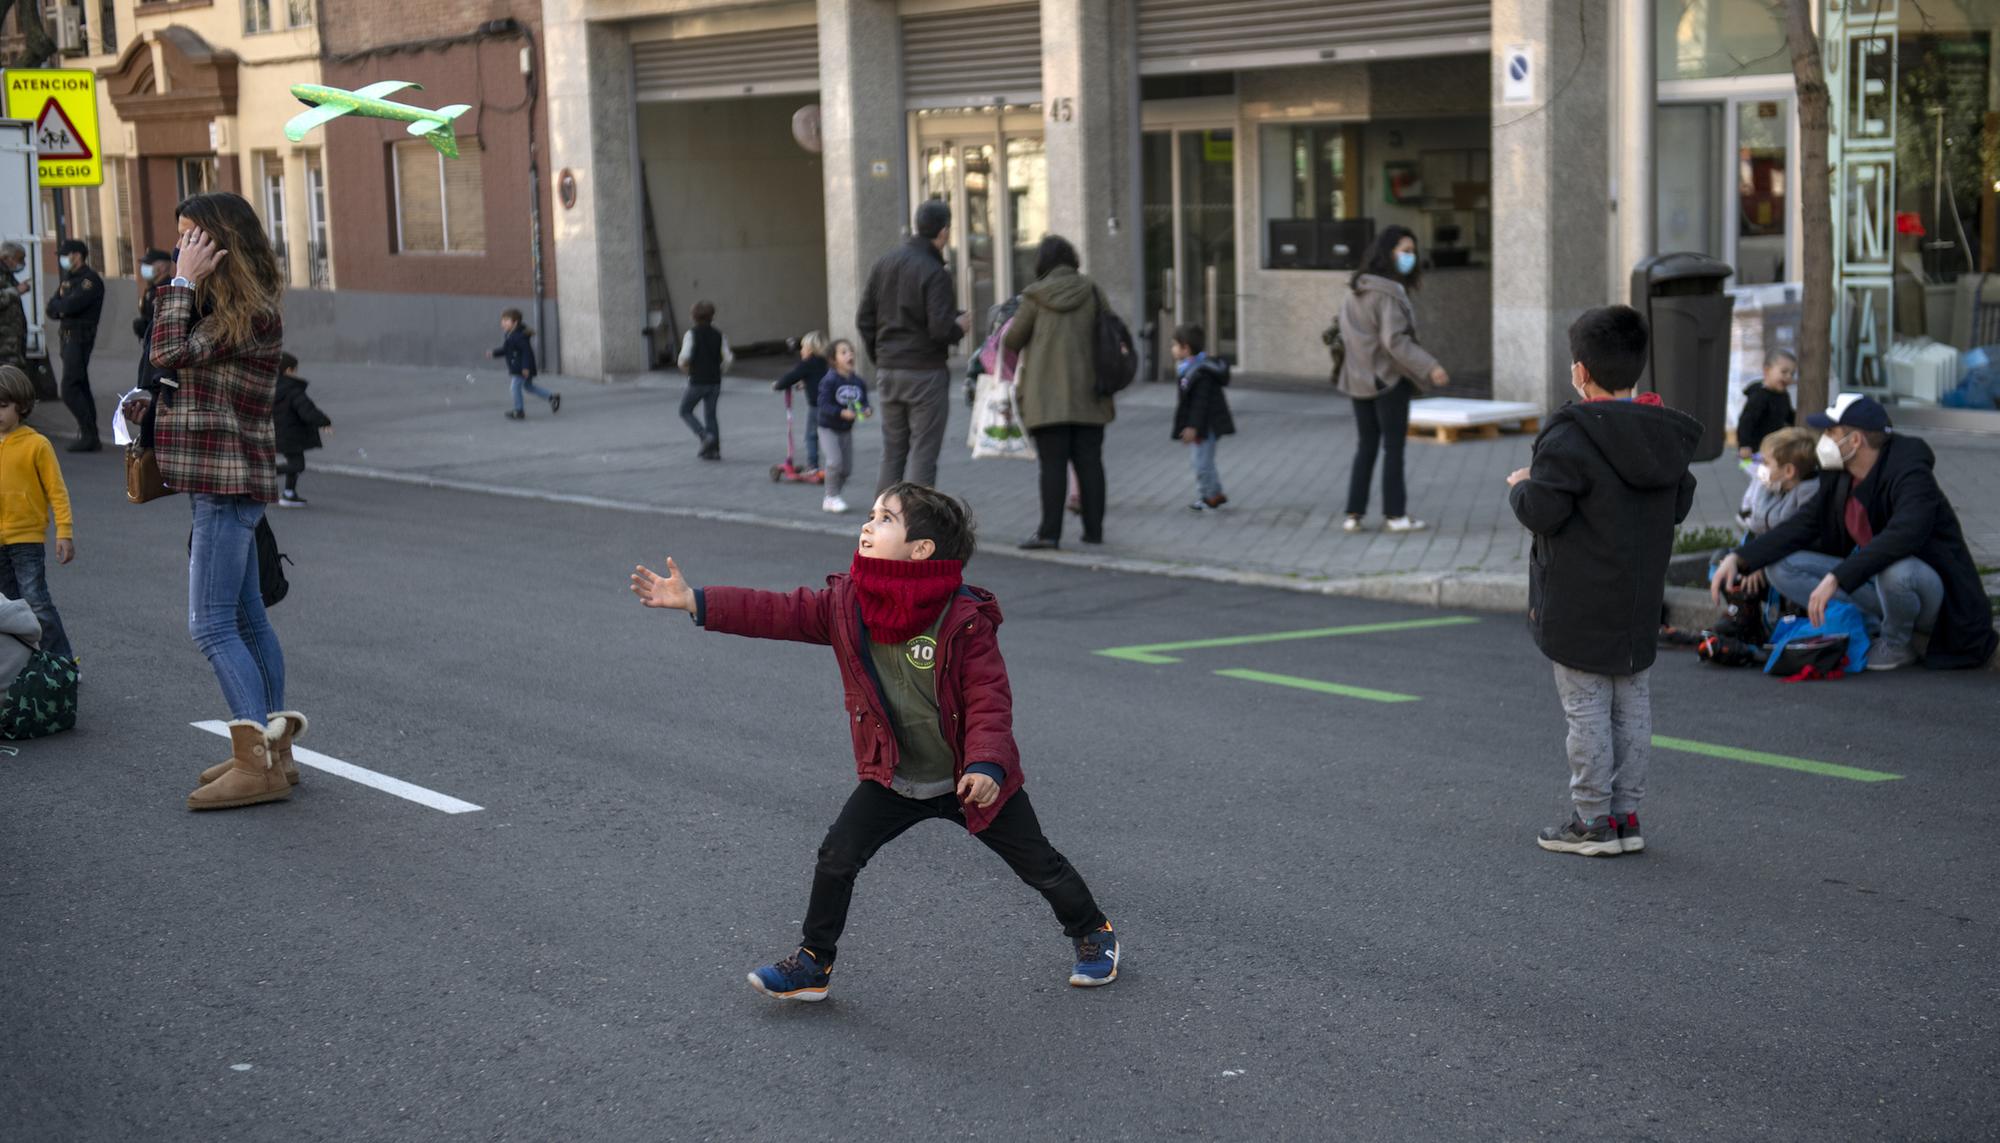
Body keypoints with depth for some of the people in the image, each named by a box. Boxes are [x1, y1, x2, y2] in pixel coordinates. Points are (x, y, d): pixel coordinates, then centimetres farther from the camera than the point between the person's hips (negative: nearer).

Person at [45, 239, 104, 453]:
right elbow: (52, 309, 11)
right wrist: (62, 308, -10)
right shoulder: (68, 280, 18)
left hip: (81, 337, -10)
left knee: (70, 389, -14)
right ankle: (89, 436, 16)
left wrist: (58, 306, -2)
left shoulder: (90, 280, -11)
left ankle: (89, 434, -12)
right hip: (69, 336, 10)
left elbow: (71, 305, -22)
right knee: (81, 387, 11)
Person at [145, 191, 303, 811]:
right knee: (245, 619, 13)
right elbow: (175, 357, 13)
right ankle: (271, 750, 20)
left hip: (229, 485, -10)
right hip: (222, 481, 10)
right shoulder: (226, 307, 14)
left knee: (211, 625, -11)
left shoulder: (251, 313, -16)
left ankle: (259, 765, -11)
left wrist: (183, 280, -17)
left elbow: (170, 353, -23)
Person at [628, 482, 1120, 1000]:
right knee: (837, 856, -4)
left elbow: (990, 700, -23)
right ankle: (813, 962, 13)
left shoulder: (965, 620, -23)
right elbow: (780, 613, -10)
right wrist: (694, 601, -17)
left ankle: (1092, 933, 34)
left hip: (970, 780, -4)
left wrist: (988, 765, -37)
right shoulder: (847, 604, -10)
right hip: (891, 779, 4)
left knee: (1039, 864, 9)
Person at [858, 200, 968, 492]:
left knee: (892, 453, 13)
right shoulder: (935, 273, -15)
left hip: (888, 372, 6)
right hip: (925, 373, -6)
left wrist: (879, 358, 16)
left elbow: (864, 319, 7)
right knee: (923, 455, -2)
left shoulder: (884, 263, 6)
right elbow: (939, 328, -22)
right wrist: (959, 327, -1)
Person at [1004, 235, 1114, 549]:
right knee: (1089, 460, 7)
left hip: (1048, 395, -3)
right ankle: (1094, 528, 8)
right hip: (1088, 394, 3)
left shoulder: (1035, 297, -4)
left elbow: (1011, 341, 3)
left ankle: (1050, 531, -8)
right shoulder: (1091, 292, 3)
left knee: (1053, 462, -4)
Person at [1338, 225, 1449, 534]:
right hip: (1389, 379, -7)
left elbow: (1345, 331, 13)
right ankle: (1395, 515, 6)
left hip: (1359, 379, 7)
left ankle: (1354, 514, 10)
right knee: (1393, 448, 2)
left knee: (1365, 447, 12)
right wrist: (1429, 368, -28)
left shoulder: (1357, 289, 8)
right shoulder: (1389, 292, -18)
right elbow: (1395, 339, -26)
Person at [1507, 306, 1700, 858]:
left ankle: (1593, 821, 5)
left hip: (1580, 607, -7)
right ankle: (1626, 814, 18)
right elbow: (1680, 504, 13)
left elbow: (1542, 512, -21)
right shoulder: (1666, 435, 4)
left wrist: (1520, 486, -1)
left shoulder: (1571, 438, -19)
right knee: (1633, 704, 13)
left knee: (1586, 708, 0)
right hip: (1641, 602, 7)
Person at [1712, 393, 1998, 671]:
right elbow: (1805, 523, 3)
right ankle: (1875, 628, -7)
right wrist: (1739, 558, -9)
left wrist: (1836, 578, -47)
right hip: (1874, 580, 7)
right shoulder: (1839, 477, -1)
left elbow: (1904, 534, -41)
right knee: (1780, 566, -7)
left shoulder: (1909, 472, -24)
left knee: (1894, 569, -42)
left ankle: (1897, 644, -9)